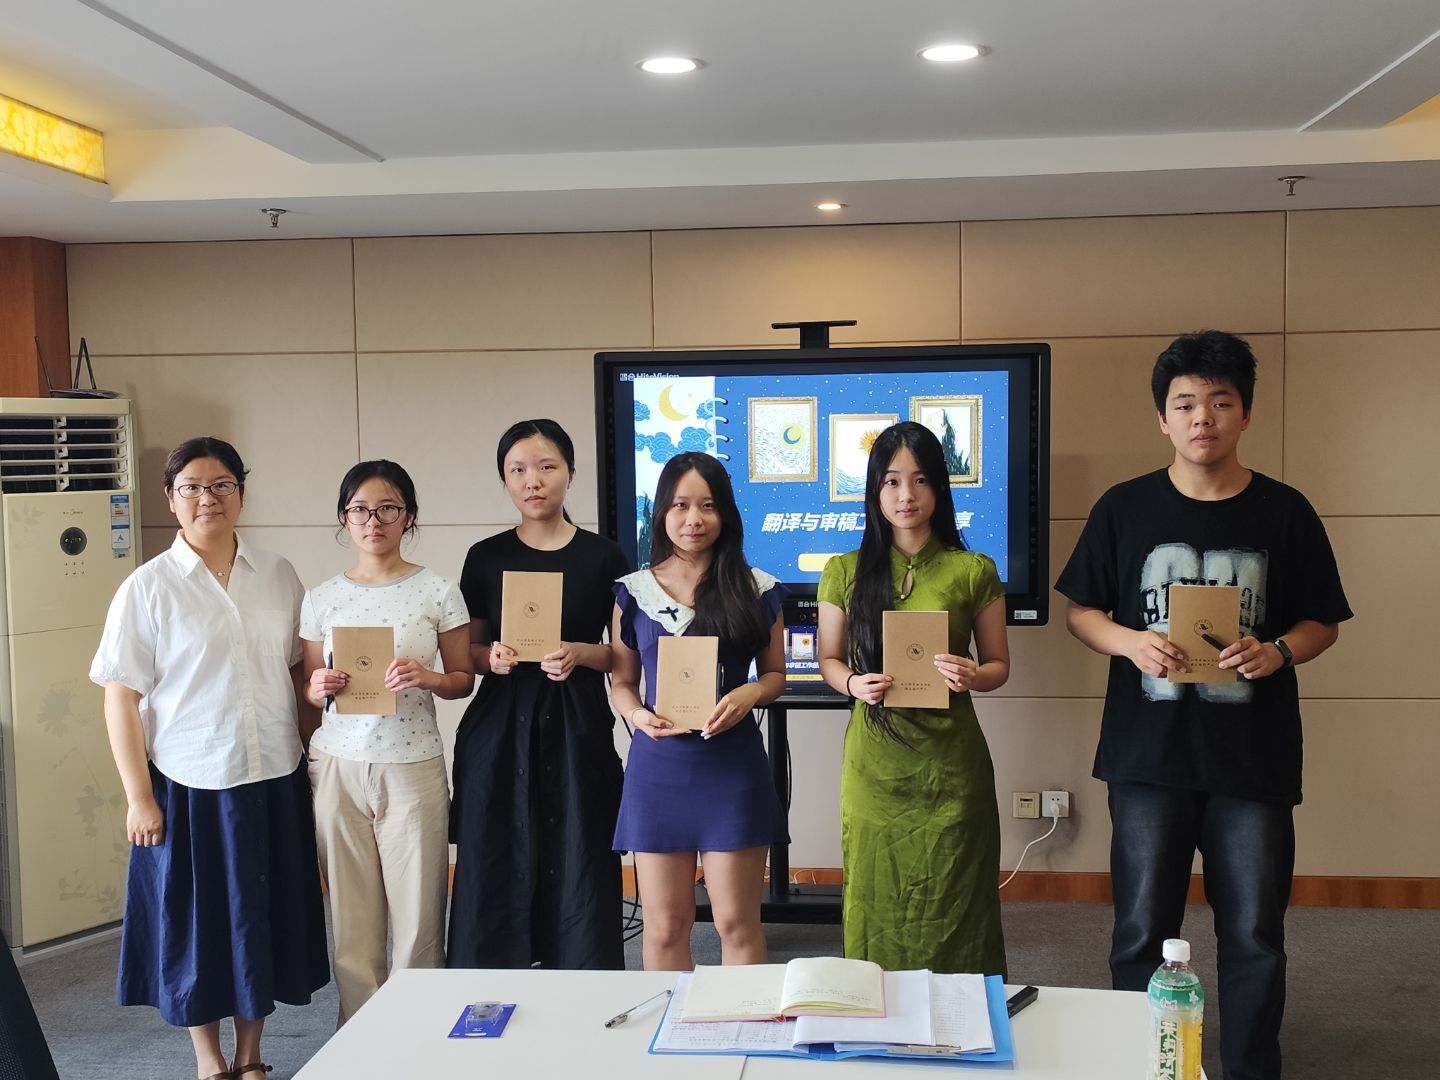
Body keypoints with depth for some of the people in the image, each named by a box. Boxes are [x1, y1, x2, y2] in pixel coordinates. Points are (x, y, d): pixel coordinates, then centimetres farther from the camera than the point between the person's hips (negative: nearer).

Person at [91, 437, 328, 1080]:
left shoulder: (278, 576, 4)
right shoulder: (147, 588, -6)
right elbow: (121, 699, -6)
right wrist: (139, 797, -10)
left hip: (275, 780, 3)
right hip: (189, 785, -3)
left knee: (265, 918, 11)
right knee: (197, 923, 8)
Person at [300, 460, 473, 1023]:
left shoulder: (437, 592, 1)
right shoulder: (321, 598, 7)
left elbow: (463, 680, 6)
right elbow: (308, 689, 14)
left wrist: (427, 677, -15)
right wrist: (320, 688, -8)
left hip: (414, 768, -2)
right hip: (339, 766, 2)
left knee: (417, 922, 0)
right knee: (351, 923, 4)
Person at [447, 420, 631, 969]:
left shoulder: (602, 557, 2)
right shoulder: (486, 558, 6)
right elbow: (467, 651, 12)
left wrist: (580, 654, -13)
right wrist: (492, 656, -9)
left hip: (578, 731, -1)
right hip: (499, 732, 1)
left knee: (578, 876, -1)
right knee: (496, 878, 2)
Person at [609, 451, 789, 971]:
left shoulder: (756, 590, 2)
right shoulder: (633, 592, 5)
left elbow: (774, 673, 9)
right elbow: (621, 681, 10)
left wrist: (749, 694, -12)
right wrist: (637, 714, -11)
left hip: (733, 765, -1)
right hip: (658, 765, 1)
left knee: (737, 922, 4)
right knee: (664, 926, 6)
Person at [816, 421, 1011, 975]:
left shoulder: (974, 572, 2)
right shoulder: (846, 572, 5)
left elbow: (999, 665, 8)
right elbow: (828, 659, 12)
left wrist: (972, 676, -14)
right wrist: (853, 683, -10)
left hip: (951, 763, -1)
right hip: (874, 764, 1)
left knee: (951, 910, 3)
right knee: (876, 911, 4)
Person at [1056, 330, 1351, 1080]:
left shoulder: (1284, 513, 1)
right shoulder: (1124, 508, 1)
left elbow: (1322, 623, 7)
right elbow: (1079, 611, 6)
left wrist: (1278, 651, -14)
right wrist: (1129, 642, -14)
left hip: (1254, 761, 0)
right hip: (1149, 757, 0)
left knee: (1254, 936, 8)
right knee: (1142, 932, 8)